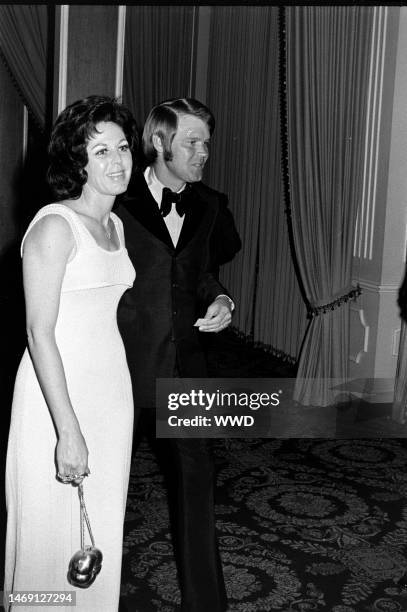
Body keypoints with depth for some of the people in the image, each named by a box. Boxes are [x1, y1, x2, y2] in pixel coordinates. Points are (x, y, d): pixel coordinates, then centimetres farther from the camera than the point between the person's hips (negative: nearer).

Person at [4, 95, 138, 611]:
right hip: (57, 392, -7)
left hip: (112, 389, 8)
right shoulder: (54, 225, -16)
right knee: (54, 532, 5)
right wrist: (69, 430, -23)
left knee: (103, 529, 18)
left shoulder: (116, 225, 10)